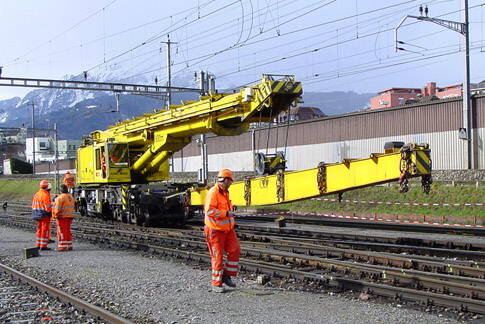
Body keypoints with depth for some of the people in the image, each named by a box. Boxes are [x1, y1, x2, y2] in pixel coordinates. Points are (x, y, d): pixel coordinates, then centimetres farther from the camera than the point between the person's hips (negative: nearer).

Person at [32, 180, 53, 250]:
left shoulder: (36, 194, 10)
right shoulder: (46, 195, -16)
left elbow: (34, 205, 13)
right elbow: (48, 207, -20)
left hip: (38, 214, 8)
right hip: (45, 215, -8)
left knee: (40, 229, 16)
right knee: (45, 230, -3)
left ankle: (38, 245, 21)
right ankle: (43, 246, -4)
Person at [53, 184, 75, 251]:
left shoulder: (60, 197, -15)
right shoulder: (71, 197, 11)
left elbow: (57, 209, -18)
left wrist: (55, 215, -7)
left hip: (62, 217, -8)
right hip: (70, 217, 8)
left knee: (62, 231, -3)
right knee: (68, 231, 15)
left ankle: (63, 246, -4)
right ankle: (69, 246, 18)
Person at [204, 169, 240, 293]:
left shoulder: (225, 192, 13)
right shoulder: (213, 192, -18)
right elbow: (209, 210, -27)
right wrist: (226, 213, -24)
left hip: (227, 229, 8)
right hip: (216, 230, -8)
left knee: (235, 250, 0)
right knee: (217, 256, -2)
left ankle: (226, 275, 13)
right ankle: (216, 284, 8)